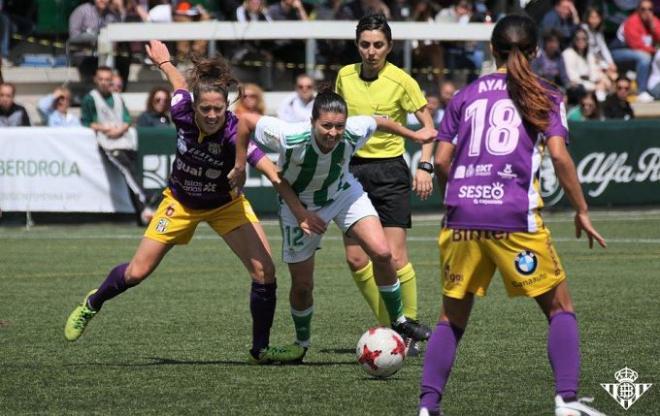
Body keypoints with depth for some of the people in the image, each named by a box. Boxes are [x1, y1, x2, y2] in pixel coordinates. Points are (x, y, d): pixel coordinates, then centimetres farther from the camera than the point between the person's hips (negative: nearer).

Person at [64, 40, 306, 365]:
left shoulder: (233, 132, -36)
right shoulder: (183, 114, -28)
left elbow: (268, 167, -50)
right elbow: (181, 84, -4)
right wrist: (164, 61, 16)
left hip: (225, 204, -1)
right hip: (181, 202, 1)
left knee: (264, 271, -15)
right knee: (137, 272, 4)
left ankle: (260, 349, 2)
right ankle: (92, 304, 35)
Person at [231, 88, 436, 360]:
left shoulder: (354, 132, -30)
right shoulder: (291, 138, -39)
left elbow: (379, 122, -6)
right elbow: (246, 120, -25)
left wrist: (414, 135, 10)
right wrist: (239, 166, -14)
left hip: (343, 193, 2)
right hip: (300, 205, -2)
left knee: (381, 253, -17)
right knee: (302, 286, 5)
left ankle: (398, 322, 4)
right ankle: (302, 344, 34)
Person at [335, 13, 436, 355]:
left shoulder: (401, 81, -8)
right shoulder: (345, 76, 4)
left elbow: (427, 125, -3)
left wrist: (424, 166, -14)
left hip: (389, 170, -4)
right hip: (353, 170, 4)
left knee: (394, 257, -11)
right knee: (355, 259, 0)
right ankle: (388, 326, 14)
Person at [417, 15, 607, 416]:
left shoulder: (466, 95, 14)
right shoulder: (544, 95, 6)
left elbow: (441, 161, 8)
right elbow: (559, 155, -6)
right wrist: (582, 211, 1)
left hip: (462, 218, 3)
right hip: (516, 217, -3)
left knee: (453, 318, 14)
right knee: (560, 307, 9)